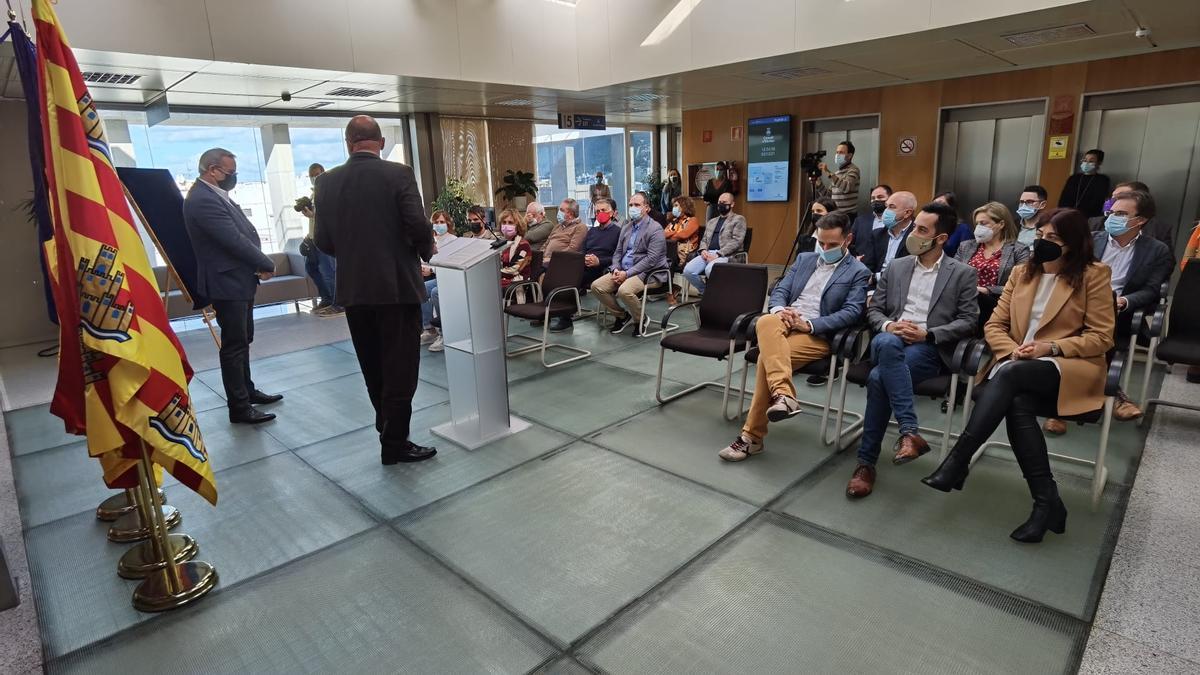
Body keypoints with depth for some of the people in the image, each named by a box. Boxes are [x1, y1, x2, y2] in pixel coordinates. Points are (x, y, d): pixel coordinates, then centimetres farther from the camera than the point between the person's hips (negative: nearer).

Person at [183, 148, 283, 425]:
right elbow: (235, 241, -24)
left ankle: (247, 390, 33)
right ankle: (239, 407, 6)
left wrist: (258, 264, -5)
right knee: (234, 345, -3)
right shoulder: (203, 200, -20)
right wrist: (267, 265, -11)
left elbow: (245, 232, 9)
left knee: (243, 340, 19)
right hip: (227, 283, -10)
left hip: (240, 279, 10)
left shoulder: (215, 194, 11)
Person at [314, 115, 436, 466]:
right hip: (397, 285, -4)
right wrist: (426, 251, 5)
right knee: (400, 368, 4)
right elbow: (419, 226, -15)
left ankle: (388, 430, 31)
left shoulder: (327, 181, 3)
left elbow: (323, 240, 3)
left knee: (374, 369, 17)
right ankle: (395, 443, 10)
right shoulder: (399, 174, -8)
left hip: (353, 289, 5)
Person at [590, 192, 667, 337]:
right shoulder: (626, 227, 17)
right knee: (596, 286, -10)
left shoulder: (655, 229, -8)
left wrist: (627, 274, -19)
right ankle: (621, 315, 9)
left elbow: (651, 259, -17)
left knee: (624, 290, -35)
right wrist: (616, 269, -3)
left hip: (646, 272, -7)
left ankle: (640, 320, -5)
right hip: (623, 270, 8)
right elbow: (618, 252, 19)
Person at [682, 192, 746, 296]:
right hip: (708, 253, 6)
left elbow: (736, 241, -6)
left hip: (725, 255, -6)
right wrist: (703, 250, -2)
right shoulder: (711, 221, 27)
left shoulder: (738, 219, 6)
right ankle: (705, 292, 0)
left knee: (710, 270, -38)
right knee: (688, 270, -21)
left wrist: (718, 254, -17)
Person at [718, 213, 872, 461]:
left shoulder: (858, 272, 7)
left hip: (817, 334, -4)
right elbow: (779, 291, 16)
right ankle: (783, 395, -45)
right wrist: (780, 309, -9)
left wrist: (809, 324, -16)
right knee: (766, 321, -35)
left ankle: (752, 435, -24)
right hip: (785, 322, 4)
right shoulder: (804, 259, 22)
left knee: (767, 356, -31)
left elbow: (852, 313, -5)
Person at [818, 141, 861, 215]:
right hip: (834, 213, 7)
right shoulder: (837, 172, 17)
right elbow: (828, 195, 17)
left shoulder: (853, 170, -6)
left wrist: (828, 173, -27)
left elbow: (846, 188, -26)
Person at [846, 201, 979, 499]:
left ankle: (866, 462, -25)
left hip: (930, 349, -3)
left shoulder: (963, 273, 9)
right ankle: (909, 433, -37)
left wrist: (927, 334, -14)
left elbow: (968, 321, 2)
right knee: (888, 342, -38)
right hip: (890, 342, 3)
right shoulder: (895, 267, 19)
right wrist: (888, 325, -8)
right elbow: (874, 309, 16)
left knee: (879, 378, -34)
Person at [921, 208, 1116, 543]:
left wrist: (1051, 348, -16)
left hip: (1071, 368, -3)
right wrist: (1014, 351, -9)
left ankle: (957, 463, -33)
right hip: (1018, 367, 4)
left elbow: (1101, 337, -1)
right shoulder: (1022, 272, 16)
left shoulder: (1094, 275, 3)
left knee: (1009, 375, -36)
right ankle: (1047, 502, -22)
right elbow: (994, 326, 11)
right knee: (1017, 404, -32)